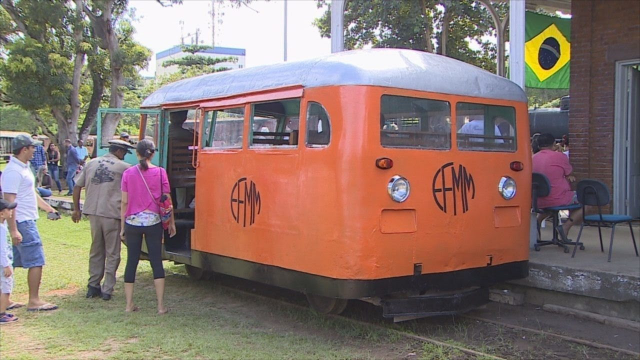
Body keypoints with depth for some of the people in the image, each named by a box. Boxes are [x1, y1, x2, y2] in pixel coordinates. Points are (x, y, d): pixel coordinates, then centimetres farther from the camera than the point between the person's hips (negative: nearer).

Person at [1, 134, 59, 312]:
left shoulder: (24, 167, 13)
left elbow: (31, 193, 25)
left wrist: (48, 208, 29)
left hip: (27, 221, 10)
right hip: (22, 223, -10)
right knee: (36, 261, -5)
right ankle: (34, 301, 1)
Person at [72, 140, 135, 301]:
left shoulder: (91, 164, 12)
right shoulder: (123, 167, -3)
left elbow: (77, 187, 13)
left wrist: (76, 209, 19)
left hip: (93, 212, 5)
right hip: (112, 214, -5)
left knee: (96, 251, 17)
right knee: (112, 254, 5)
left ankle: (93, 286, 19)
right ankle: (107, 290, 3)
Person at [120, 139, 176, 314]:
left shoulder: (128, 173, -2)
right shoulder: (160, 172, -5)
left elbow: (125, 202, 0)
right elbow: (166, 200, -3)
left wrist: (123, 226, 8)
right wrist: (171, 222, 7)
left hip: (133, 222, 1)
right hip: (153, 222, -1)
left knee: (131, 262, 10)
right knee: (156, 262, 4)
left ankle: (129, 305, 14)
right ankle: (161, 306, 4)